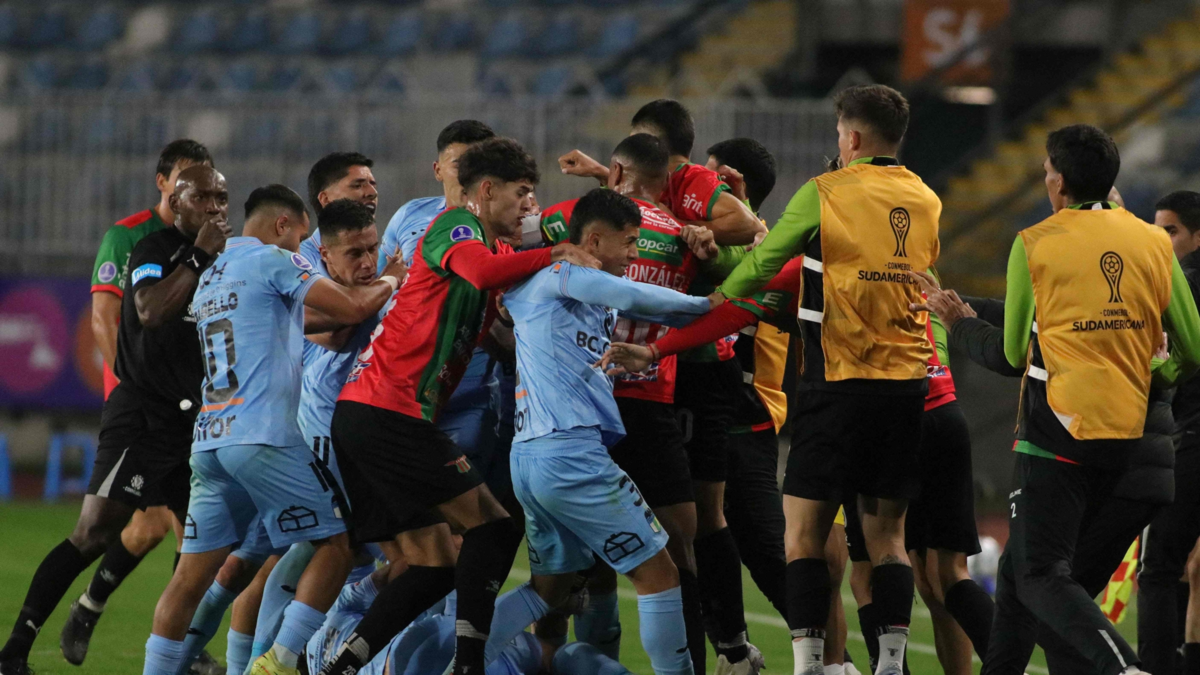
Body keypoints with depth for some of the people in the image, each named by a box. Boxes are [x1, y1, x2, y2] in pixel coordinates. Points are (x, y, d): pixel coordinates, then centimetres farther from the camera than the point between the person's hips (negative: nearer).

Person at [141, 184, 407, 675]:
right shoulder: (273, 261, -1)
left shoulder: (209, 278, 24)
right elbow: (352, 308, -7)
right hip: (263, 439, -8)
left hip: (209, 442, 8)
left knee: (193, 575, 6)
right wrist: (389, 282, 13)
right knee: (335, 545, 1)